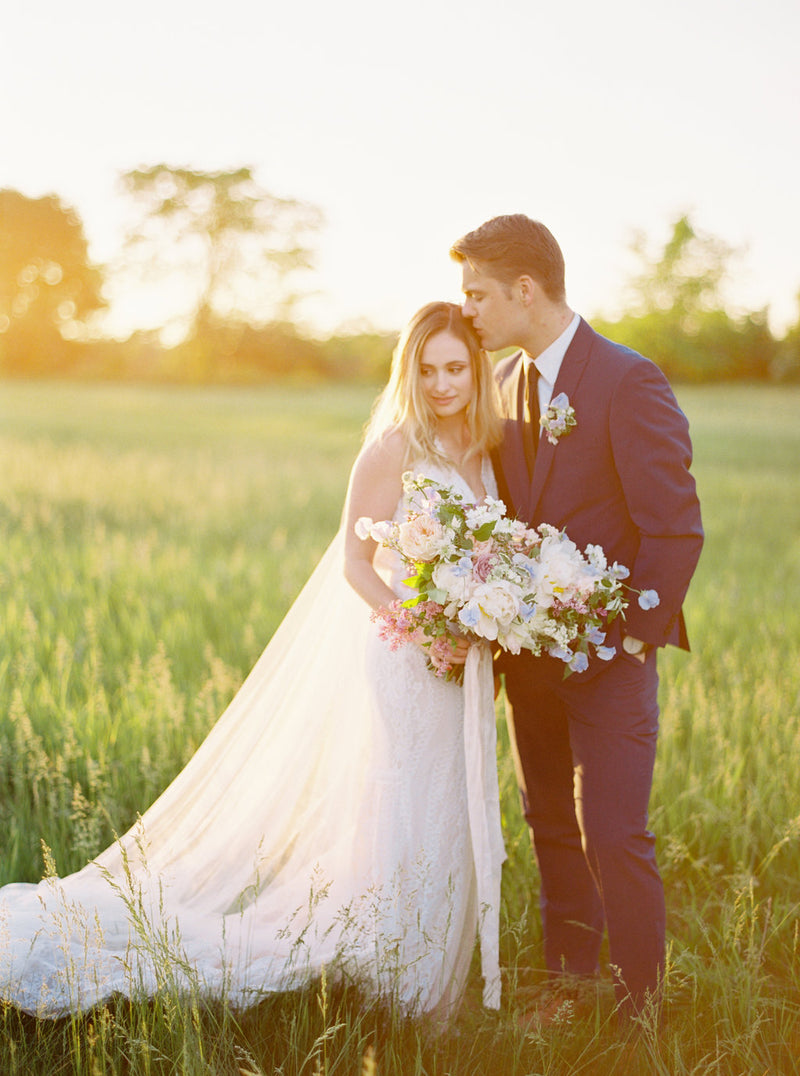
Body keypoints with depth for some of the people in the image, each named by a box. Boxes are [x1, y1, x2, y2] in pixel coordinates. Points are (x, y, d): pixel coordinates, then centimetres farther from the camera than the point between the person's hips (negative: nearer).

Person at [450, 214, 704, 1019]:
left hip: (608, 654, -7)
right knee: (551, 827, 15)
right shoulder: (506, 380, 8)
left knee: (612, 836, -7)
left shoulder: (629, 382, -15)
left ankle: (640, 1009, 9)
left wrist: (636, 639, -15)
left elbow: (675, 527, -15)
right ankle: (569, 983, 30)